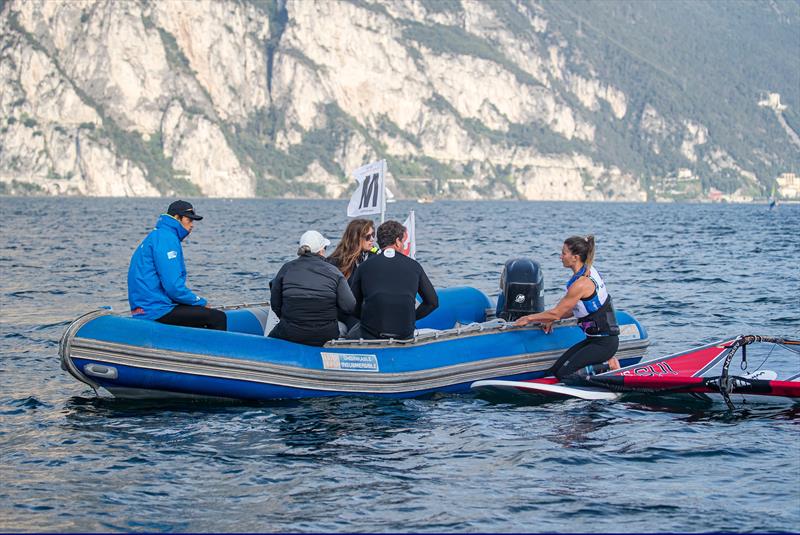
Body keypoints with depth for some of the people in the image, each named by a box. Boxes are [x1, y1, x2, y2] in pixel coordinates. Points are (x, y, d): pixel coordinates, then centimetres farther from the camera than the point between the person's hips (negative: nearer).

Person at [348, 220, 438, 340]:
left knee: (350, 336, 28)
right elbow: (432, 302, 11)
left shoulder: (364, 267, 3)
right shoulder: (414, 266, 5)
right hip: (405, 334, 2)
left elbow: (354, 305, 7)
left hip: (370, 334, -2)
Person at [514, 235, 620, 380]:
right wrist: (551, 319, 13)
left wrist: (529, 318, -2)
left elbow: (557, 312, -14)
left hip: (604, 342, -9)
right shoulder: (589, 271, 8)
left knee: (564, 374, -14)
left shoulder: (581, 284, -22)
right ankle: (607, 362, 9)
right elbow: (573, 309, 18)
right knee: (554, 371, 5)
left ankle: (609, 367, -3)